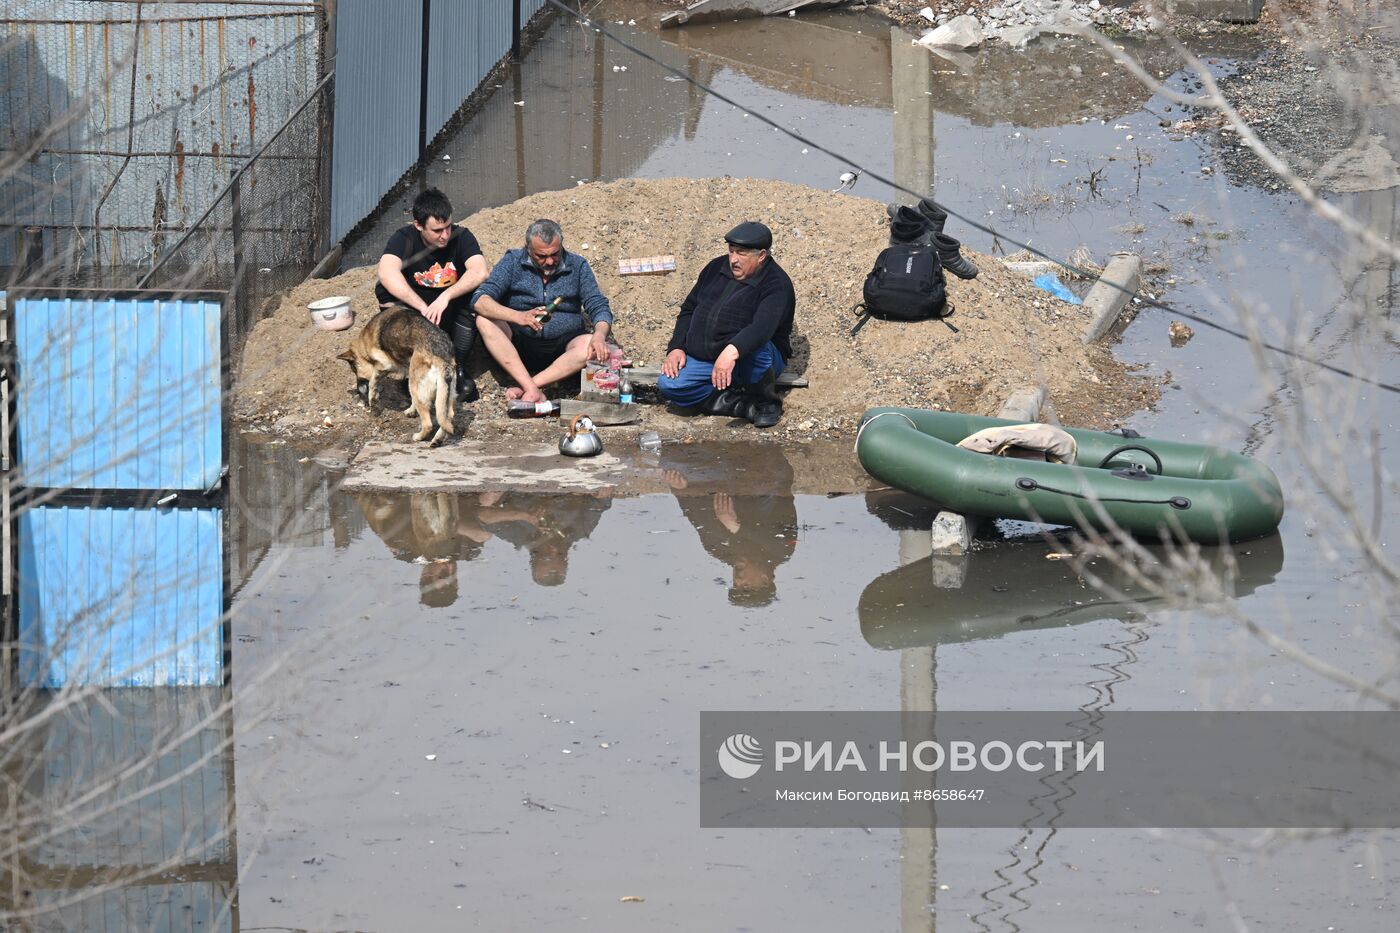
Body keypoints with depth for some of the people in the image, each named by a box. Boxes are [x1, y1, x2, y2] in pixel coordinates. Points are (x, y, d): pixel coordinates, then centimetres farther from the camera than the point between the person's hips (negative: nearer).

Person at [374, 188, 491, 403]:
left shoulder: (461, 237, -12)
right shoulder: (404, 239, -15)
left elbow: (480, 271, -30)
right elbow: (386, 273, -35)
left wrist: (446, 296, -42)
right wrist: (424, 308, -43)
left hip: (452, 315, 0)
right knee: (385, 290, -27)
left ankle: (459, 369, -17)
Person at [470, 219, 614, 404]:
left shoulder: (577, 266, 3)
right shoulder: (513, 262, -2)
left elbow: (599, 307, -1)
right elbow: (480, 300, -14)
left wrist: (600, 334, -25)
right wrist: (518, 317, -32)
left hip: (563, 347, 0)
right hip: (518, 345, 0)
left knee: (593, 346, -30)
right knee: (484, 321, -27)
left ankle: (524, 388, -33)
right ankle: (531, 389, -38)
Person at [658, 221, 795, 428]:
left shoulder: (776, 285, -15)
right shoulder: (717, 268, 7)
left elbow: (763, 327, -33)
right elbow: (688, 310, 16)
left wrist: (732, 352, -50)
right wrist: (676, 348, 0)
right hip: (702, 357, 5)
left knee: (755, 345, -40)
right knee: (669, 385, -20)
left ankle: (766, 401, -13)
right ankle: (743, 404, -20)